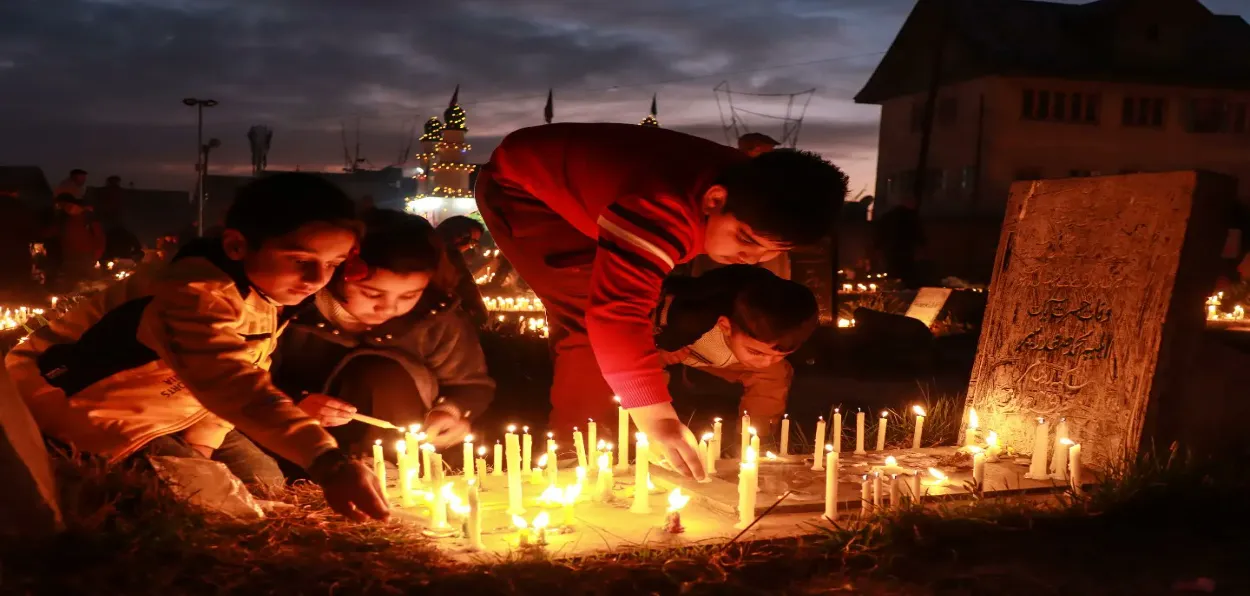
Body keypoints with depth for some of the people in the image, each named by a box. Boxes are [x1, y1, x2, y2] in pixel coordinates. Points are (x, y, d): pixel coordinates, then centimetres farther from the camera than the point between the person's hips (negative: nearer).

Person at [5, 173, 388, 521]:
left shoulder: (263, 290, -7)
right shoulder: (197, 294, -37)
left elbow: (236, 381, 5)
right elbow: (235, 387, -55)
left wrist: (201, 440, -10)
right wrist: (327, 463, -67)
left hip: (160, 412, 8)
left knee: (265, 483, 5)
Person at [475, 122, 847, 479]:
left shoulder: (751, 195, -14)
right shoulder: (665, 208, -44)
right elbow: (615, 309, -50)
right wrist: (655, 416, -53)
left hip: (575, 182, 8)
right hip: (524, 187, -8)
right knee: (590, 326, -22)